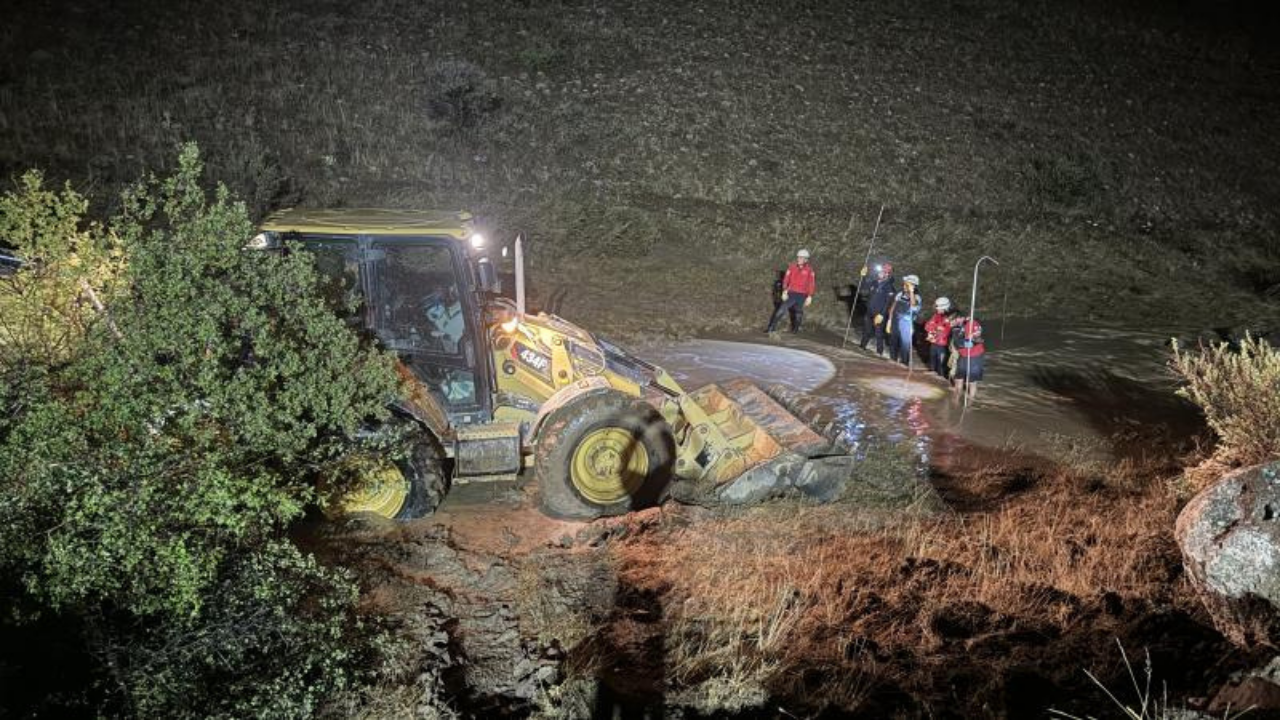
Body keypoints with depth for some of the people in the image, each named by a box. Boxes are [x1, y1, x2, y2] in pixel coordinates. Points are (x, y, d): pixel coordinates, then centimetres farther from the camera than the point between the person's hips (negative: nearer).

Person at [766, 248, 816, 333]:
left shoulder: (809, 270, -1)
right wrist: (784, 292, -4)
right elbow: (786, 279, 3)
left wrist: (810, 296, -2)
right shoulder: (792, 267, 1)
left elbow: (811, 284, 2)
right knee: (781, 310, -9)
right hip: (791, 293, 0)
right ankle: (771, 327, -6)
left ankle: (795, 329, 25)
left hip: (802, 295, 0)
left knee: (798, 312, 8)